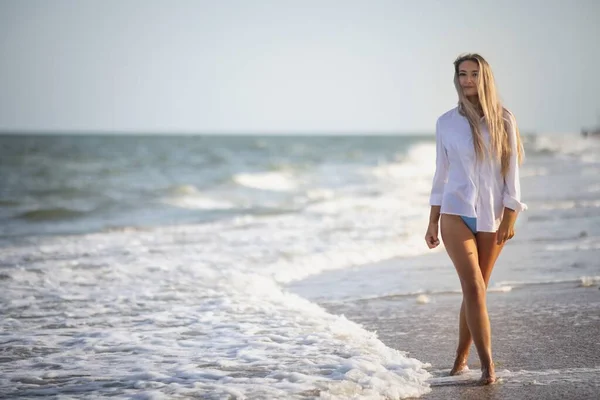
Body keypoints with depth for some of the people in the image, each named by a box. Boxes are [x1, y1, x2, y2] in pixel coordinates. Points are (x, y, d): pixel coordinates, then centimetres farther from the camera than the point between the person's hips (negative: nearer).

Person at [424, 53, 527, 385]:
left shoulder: (502, 120, 0)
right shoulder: (446, 122, 3)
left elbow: (511, 171, -1)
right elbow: (441, 173, 8)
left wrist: (509, 218, -8)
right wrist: (432, 222, 8)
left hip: (492, 216, 1)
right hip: (456, 213, -1)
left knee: (475, 289, 7)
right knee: (474, 287, -11)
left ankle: (461, 357, 22)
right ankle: (487, 365, -12)